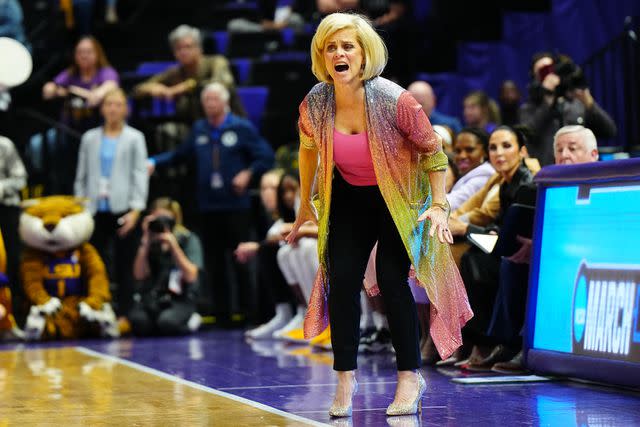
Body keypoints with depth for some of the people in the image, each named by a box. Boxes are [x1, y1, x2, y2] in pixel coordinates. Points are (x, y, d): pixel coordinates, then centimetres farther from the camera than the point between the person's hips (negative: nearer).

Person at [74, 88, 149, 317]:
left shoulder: (134, 138, 4)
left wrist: (135, 210, -11)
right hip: (96, 210, 2)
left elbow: (140, 174, -2)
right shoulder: (90, 138, 12)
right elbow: (81, 175, 13)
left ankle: (123, 314, 5)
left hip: (123, 210, -2)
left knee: (123, 266, 1)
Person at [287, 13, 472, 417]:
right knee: (341, 279, -5)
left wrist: (439, 205, -16)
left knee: (392, 279, -11)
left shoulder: (395, 101, -27)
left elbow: (432, 150, -13)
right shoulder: (314, 104, -17)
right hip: (348, 199, 3)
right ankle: (346, 377, 6)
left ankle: (410, 376, 3)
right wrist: (305, 205, 12)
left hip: (397, 198, -3)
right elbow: (308, 149, 5)